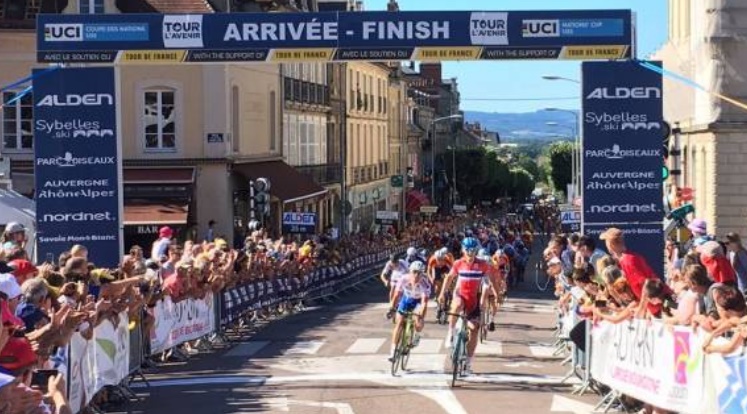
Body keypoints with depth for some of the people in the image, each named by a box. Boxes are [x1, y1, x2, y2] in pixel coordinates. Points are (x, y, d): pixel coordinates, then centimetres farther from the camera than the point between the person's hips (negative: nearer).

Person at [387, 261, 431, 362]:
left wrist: (421, 315, -50)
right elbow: (397, 295, -26)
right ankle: (393, 350, -2)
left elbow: (424, 302, -38)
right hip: (406, 298, 1)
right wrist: (391, 308, -35)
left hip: (419, 300, -1)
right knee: (399, 323, -8)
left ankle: (416, 336, 12)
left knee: (419, 322, -24)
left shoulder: (425, 284, -34)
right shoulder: (403, 280, -30)